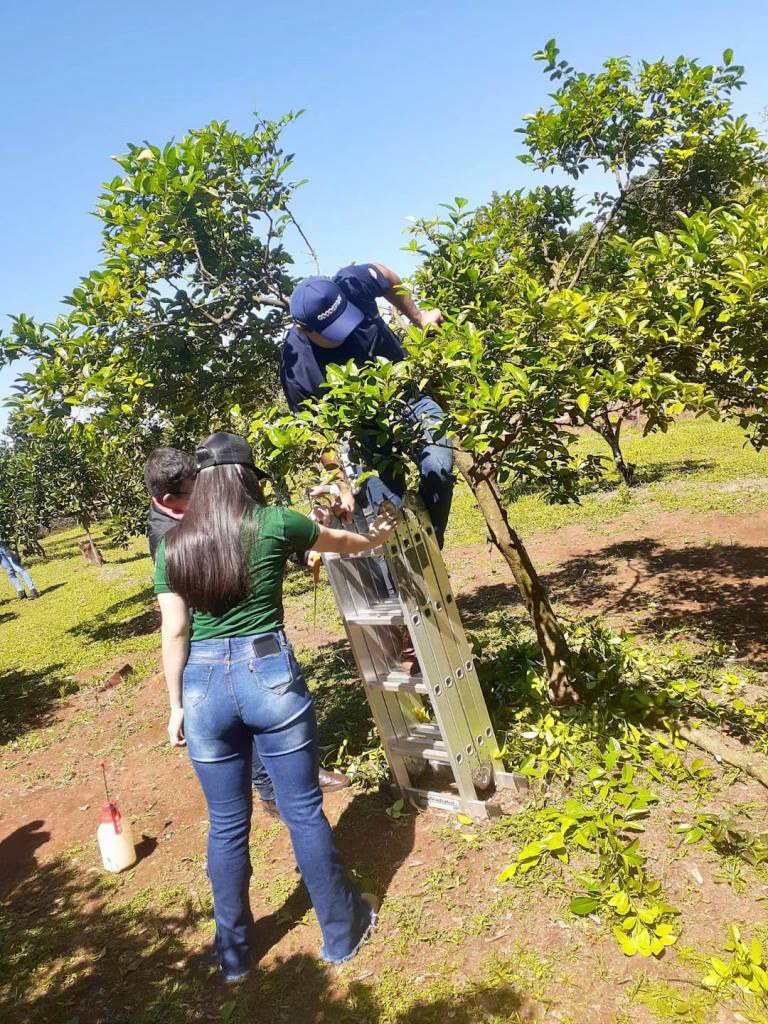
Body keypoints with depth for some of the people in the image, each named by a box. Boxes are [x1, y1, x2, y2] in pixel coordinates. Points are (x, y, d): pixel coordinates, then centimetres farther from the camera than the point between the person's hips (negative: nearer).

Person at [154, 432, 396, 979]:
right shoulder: (273, 523, -2)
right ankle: (343, 932, 32)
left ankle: (233, 953, 36)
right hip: (269, 673, -2)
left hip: (204, 684, 3)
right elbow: (340, 541, 16)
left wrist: (176, 705, 12)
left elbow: (174, 634, 2)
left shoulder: (172, 546, 4)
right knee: (304, 812, 13)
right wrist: (377, 537, 36)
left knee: (227, 825, 17)